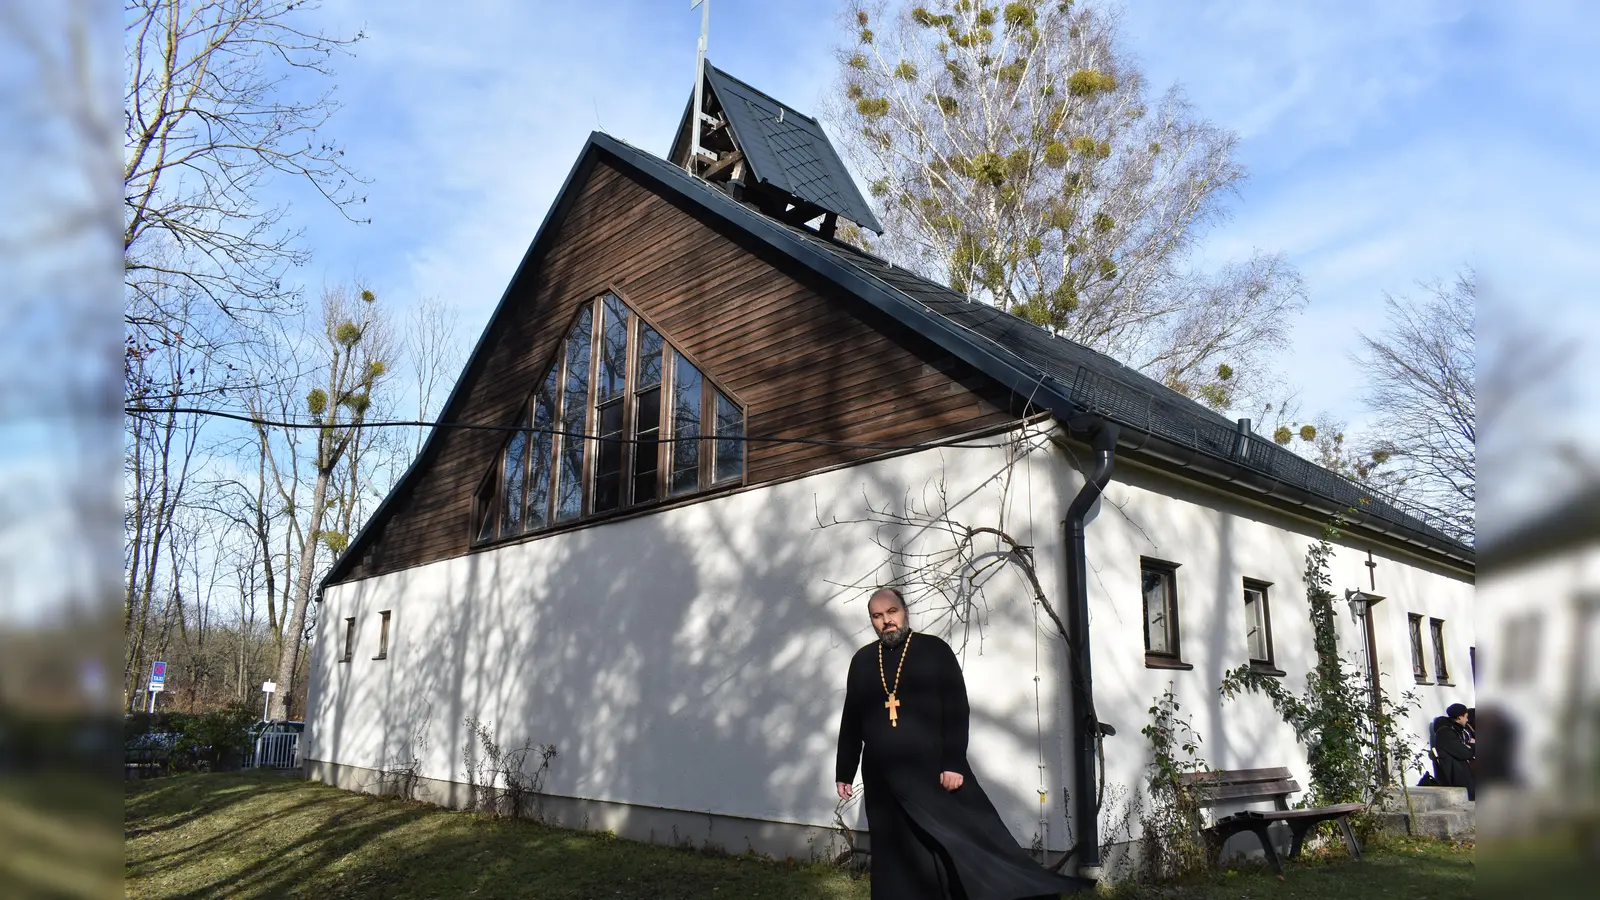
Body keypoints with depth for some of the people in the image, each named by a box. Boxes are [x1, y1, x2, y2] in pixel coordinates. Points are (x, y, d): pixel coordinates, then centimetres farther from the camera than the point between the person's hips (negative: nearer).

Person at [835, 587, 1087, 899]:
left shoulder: (935, 650, 1)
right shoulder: (861, 661, 10)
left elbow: (957, 711, -4)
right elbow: (851, 721, 14)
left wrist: (954, 763, -12)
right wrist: (844, 772, 12)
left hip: (935, 771, -3)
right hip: (884, 780, 3)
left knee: (967, 846, -6)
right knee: (898, 865, 7)